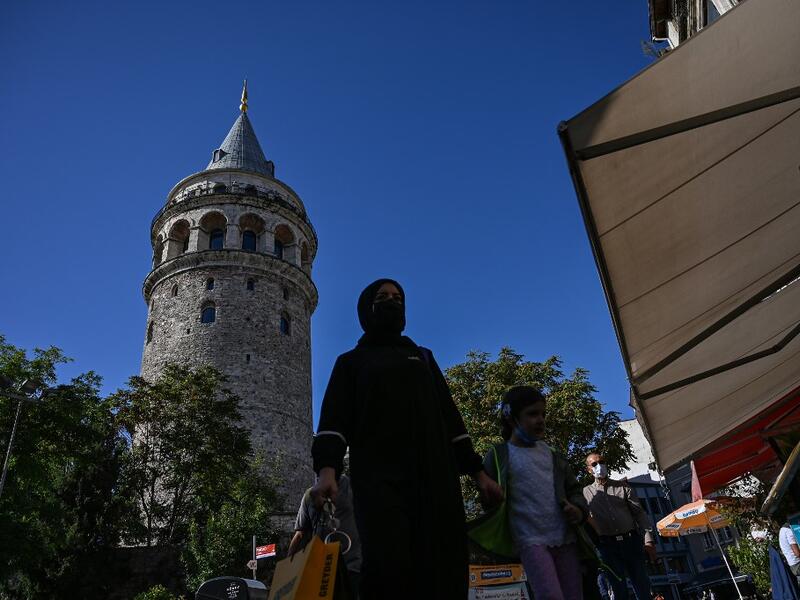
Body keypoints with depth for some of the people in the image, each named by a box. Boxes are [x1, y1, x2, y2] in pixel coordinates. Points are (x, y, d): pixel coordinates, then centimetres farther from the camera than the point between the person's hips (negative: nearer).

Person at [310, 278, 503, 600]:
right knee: (390, 568, -22)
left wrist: (477, 471, 12)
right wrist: (327, 469, -16)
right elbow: (335, 417, 3)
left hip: (434, 474, 3)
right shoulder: (351, 361, 18)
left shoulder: (423, 357, 27)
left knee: (444, 570, -7)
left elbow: (449, 415, 21)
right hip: (379, 475, -3)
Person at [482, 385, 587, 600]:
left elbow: (573, 488, 22)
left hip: (565, 538, 6)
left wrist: (579, 509, 0)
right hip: (531, 540, -5)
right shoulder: (498, 455, 0)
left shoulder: (551, 454, 15)